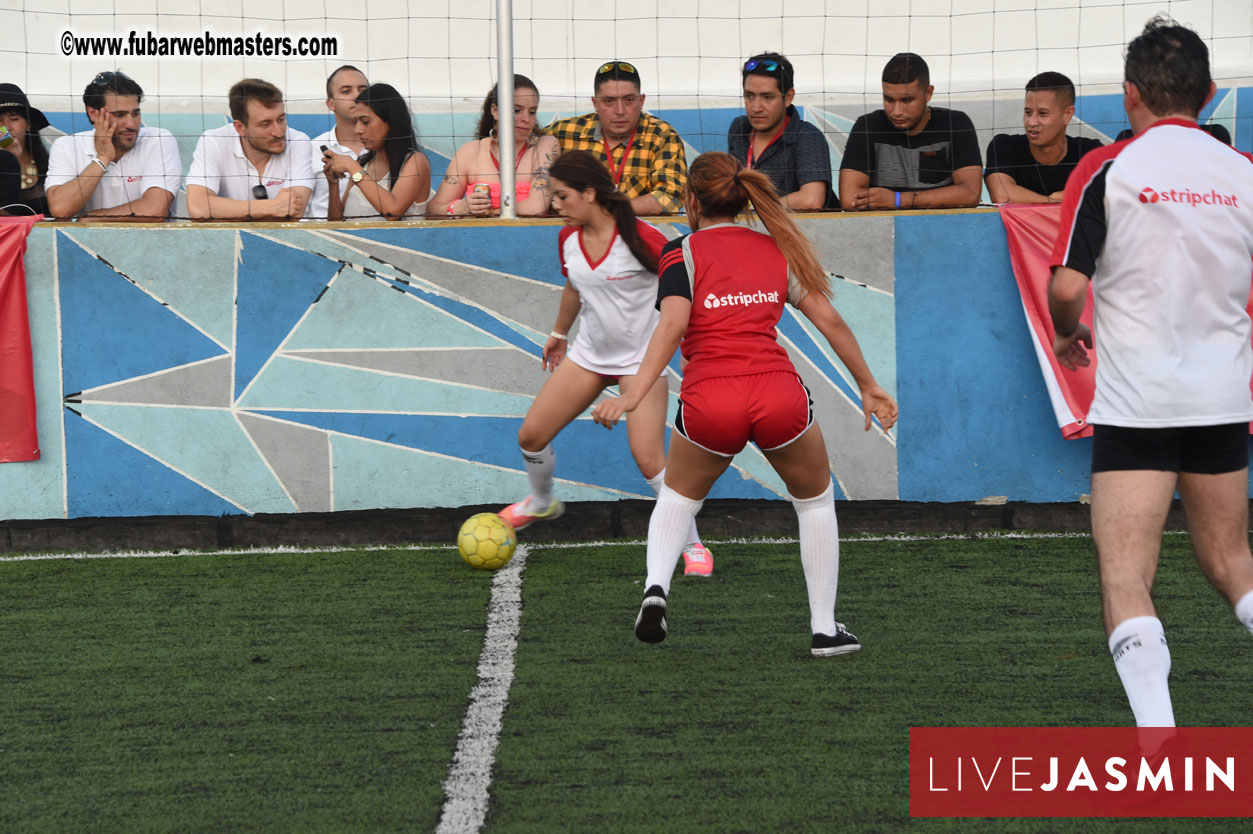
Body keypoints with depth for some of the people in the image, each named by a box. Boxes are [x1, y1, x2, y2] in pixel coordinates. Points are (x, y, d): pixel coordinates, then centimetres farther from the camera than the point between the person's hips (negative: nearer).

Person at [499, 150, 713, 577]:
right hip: (589, 353, 6)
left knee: (649, 459, -18)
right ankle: (541, 502, 38)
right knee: (531, 435, 6)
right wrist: (559, 333, 29)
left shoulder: (640, 238, -23)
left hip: (641, 360, -6)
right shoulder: (568, 240, -3)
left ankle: (692, 546, -2)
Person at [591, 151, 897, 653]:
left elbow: (673, 323, -10)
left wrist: (634, 393, -16)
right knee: (815, 499, 26)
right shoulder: (777, 250, 17)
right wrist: (868, 387, 22)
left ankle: (655, 586, 2)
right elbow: (829, 319, 14)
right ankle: (824, 628, 22)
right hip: (779, 395, 1)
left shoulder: (683, 252, 7)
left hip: (709, 402, -1)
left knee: (679, 496, 27)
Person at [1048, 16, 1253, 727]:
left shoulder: (1107, 169, -7)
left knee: (1126, 576, -5)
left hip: (1135, 402, -4)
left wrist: (1068, 334, 10)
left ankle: (1158, 736, -21)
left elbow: (1067, 286, -11)